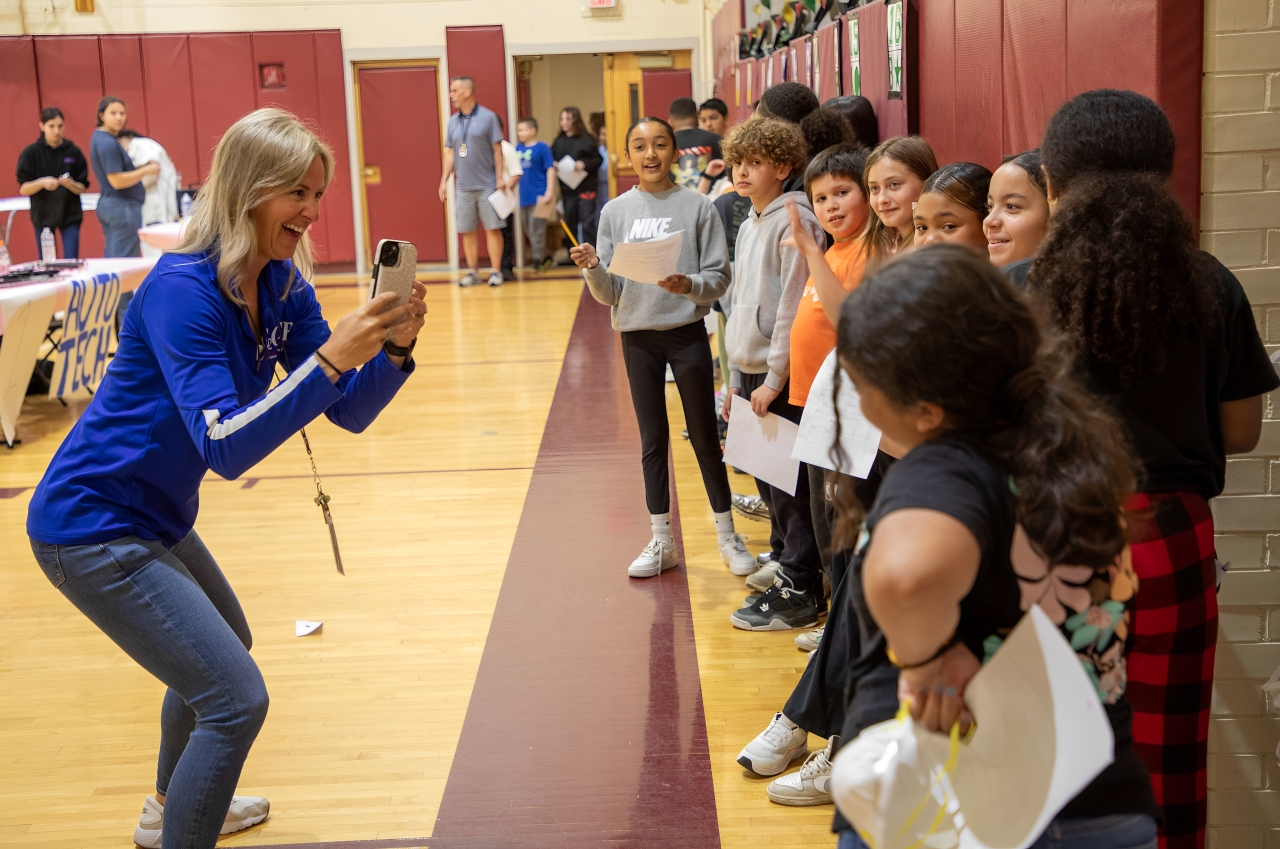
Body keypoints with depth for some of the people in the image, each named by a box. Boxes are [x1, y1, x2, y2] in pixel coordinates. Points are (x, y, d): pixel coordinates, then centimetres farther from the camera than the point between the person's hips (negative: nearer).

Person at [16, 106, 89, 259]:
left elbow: (82, 188, 1)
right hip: (43, 216, 0)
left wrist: (71, 184, -21)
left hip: (70, 214, 0)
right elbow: (23, 189, -5)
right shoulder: (31, 152, -4)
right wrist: (42, 182, -24)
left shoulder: (73, 151, -1)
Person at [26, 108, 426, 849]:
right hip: (92, 526, -10)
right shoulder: (183, 288, -25)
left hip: (155, 516, 10)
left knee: (221, 648, 29)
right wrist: (328, 358, -41)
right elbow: (225, 447, -33)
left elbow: (349, 412, -3)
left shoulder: (283, 285, -2)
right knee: (235, 698, -14)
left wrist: (392, 350, -22)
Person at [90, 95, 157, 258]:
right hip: (123, 207, -10)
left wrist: (142, 167, 12)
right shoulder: (108, 143, -17)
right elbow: (117, 181, -22)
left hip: (107, 204, 10)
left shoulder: (100, 138, 13)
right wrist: (146, 171, -13)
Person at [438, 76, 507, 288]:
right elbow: (450, 153, 13)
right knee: (467, 231, 5)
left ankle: (496, 271, 4)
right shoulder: (453, 121, 9)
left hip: (487, 185, -4)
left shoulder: (488, 117, -4)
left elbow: (497, 149, -4)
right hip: (463, 187, 4)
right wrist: (444, 180, 8)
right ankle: (473, 272, 13)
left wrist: (500, 177, -8)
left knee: (492, 228, -2)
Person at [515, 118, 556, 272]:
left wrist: (550, 192, -13)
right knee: (529, 230, 11)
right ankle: (544, 258, 22)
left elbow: (550, 169, -7)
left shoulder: (542, 148, -5)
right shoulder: (518, 149, 10)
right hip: (524, 197, 7)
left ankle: (538, 259, 3)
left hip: (538, 196, -6)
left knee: (536, 229, -7)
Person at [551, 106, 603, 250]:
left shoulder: (587, 139, -4)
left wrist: (584, 164, -20)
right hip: (567, 190, 5)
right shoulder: (558, 141, 9)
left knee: (587, 223, -6)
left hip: (586, 188, -5)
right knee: (570, 223, 9)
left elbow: (598, 160, -5)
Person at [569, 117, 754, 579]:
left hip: (688, 333, -2)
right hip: (638, 337, 2)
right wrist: (593, 268, -17)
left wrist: (690, 286, -24)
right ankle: (661, 541, 21)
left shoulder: (698, 207, -4)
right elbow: (608, 293, 3)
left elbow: (719, 276, -5)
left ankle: (727, 535, 21)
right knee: (653, 439, 11)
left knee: (704, 436, 7)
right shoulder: (615, 212, 3)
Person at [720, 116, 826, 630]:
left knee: (789, 486, -2)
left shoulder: (794, 221, -12)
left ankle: (799, 592, 5)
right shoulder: (749, 226, 15)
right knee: (767, 482, 13)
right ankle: (788, 565, 25)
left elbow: (794, 307, -17)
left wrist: (774, 378, -17)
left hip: (781, 377, -8)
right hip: (751, 372, 8)